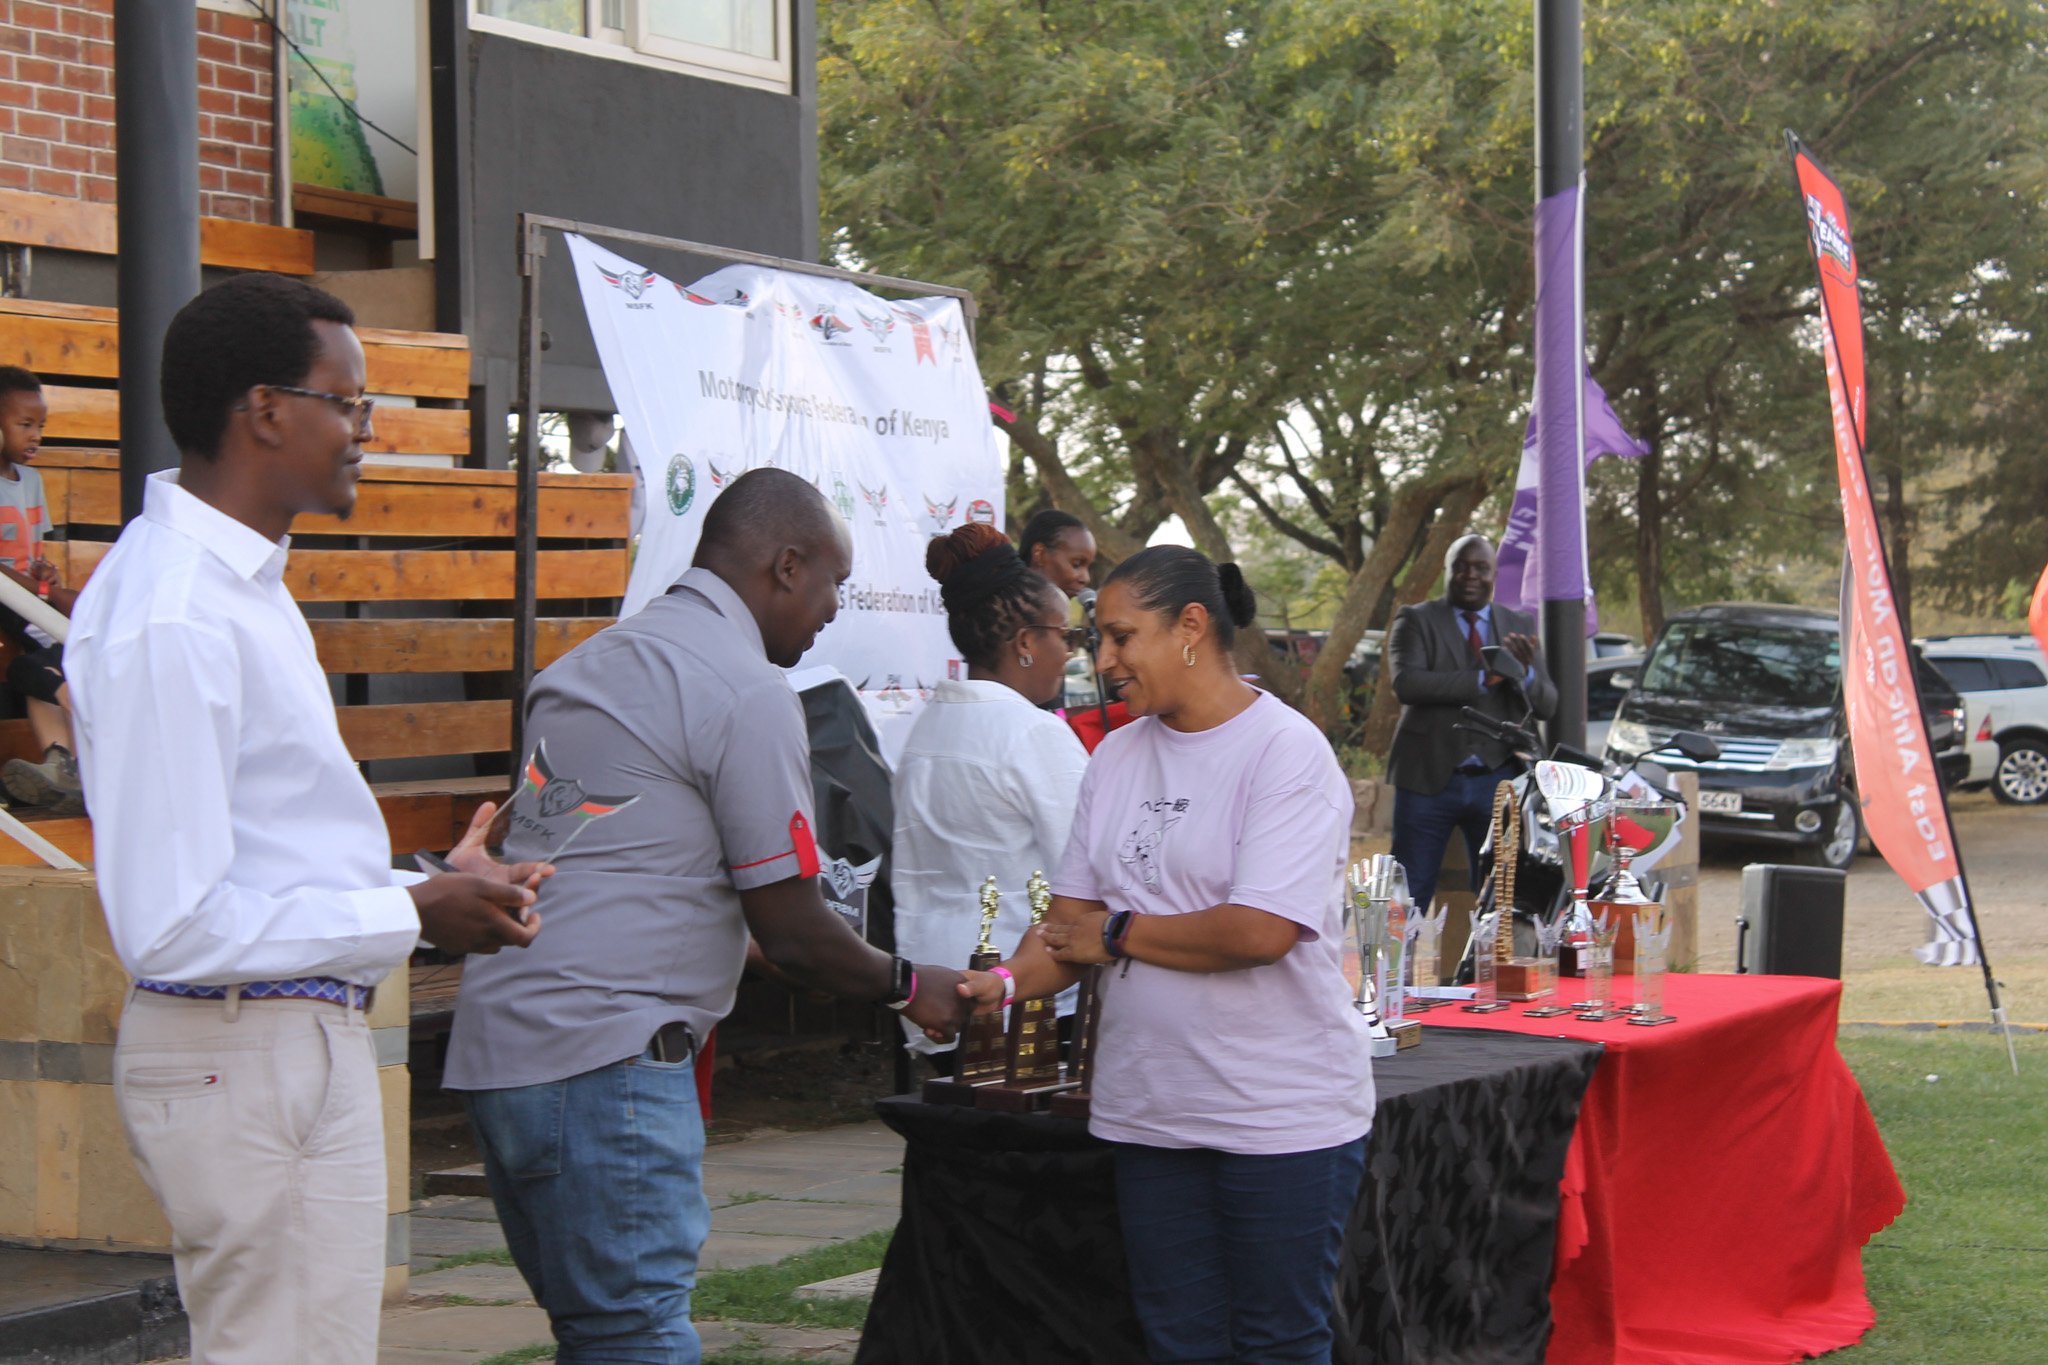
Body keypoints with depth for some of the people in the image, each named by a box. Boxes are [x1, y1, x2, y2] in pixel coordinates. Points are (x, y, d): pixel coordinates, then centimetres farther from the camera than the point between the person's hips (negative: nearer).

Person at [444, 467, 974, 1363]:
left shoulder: (595, 661, 19)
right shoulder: (748, 692, -9)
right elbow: (790, 928, -8)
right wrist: (907, 987, 10)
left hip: (497, 1044, 9)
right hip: (601, 1056, -9)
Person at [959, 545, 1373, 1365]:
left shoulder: (1286, 752, -11)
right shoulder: (1117, 758, 11)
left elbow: (1261, 930, -21)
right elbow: (1074, 915, 10)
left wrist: (1118, 934, -9)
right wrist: (1007, 981, -11)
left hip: (1282, 1113, -6)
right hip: (1150, 1110, 7)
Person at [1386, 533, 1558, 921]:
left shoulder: (1519, 628, 11)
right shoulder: (1416, 620, 1)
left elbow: (1547, 706, 4)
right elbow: (1406, 682, -16)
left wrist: (1525, 671, -18)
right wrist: (1482, 679, -21)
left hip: (1496, 782, 3)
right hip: (1429, 778, -3)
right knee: (1408, 898, -1)